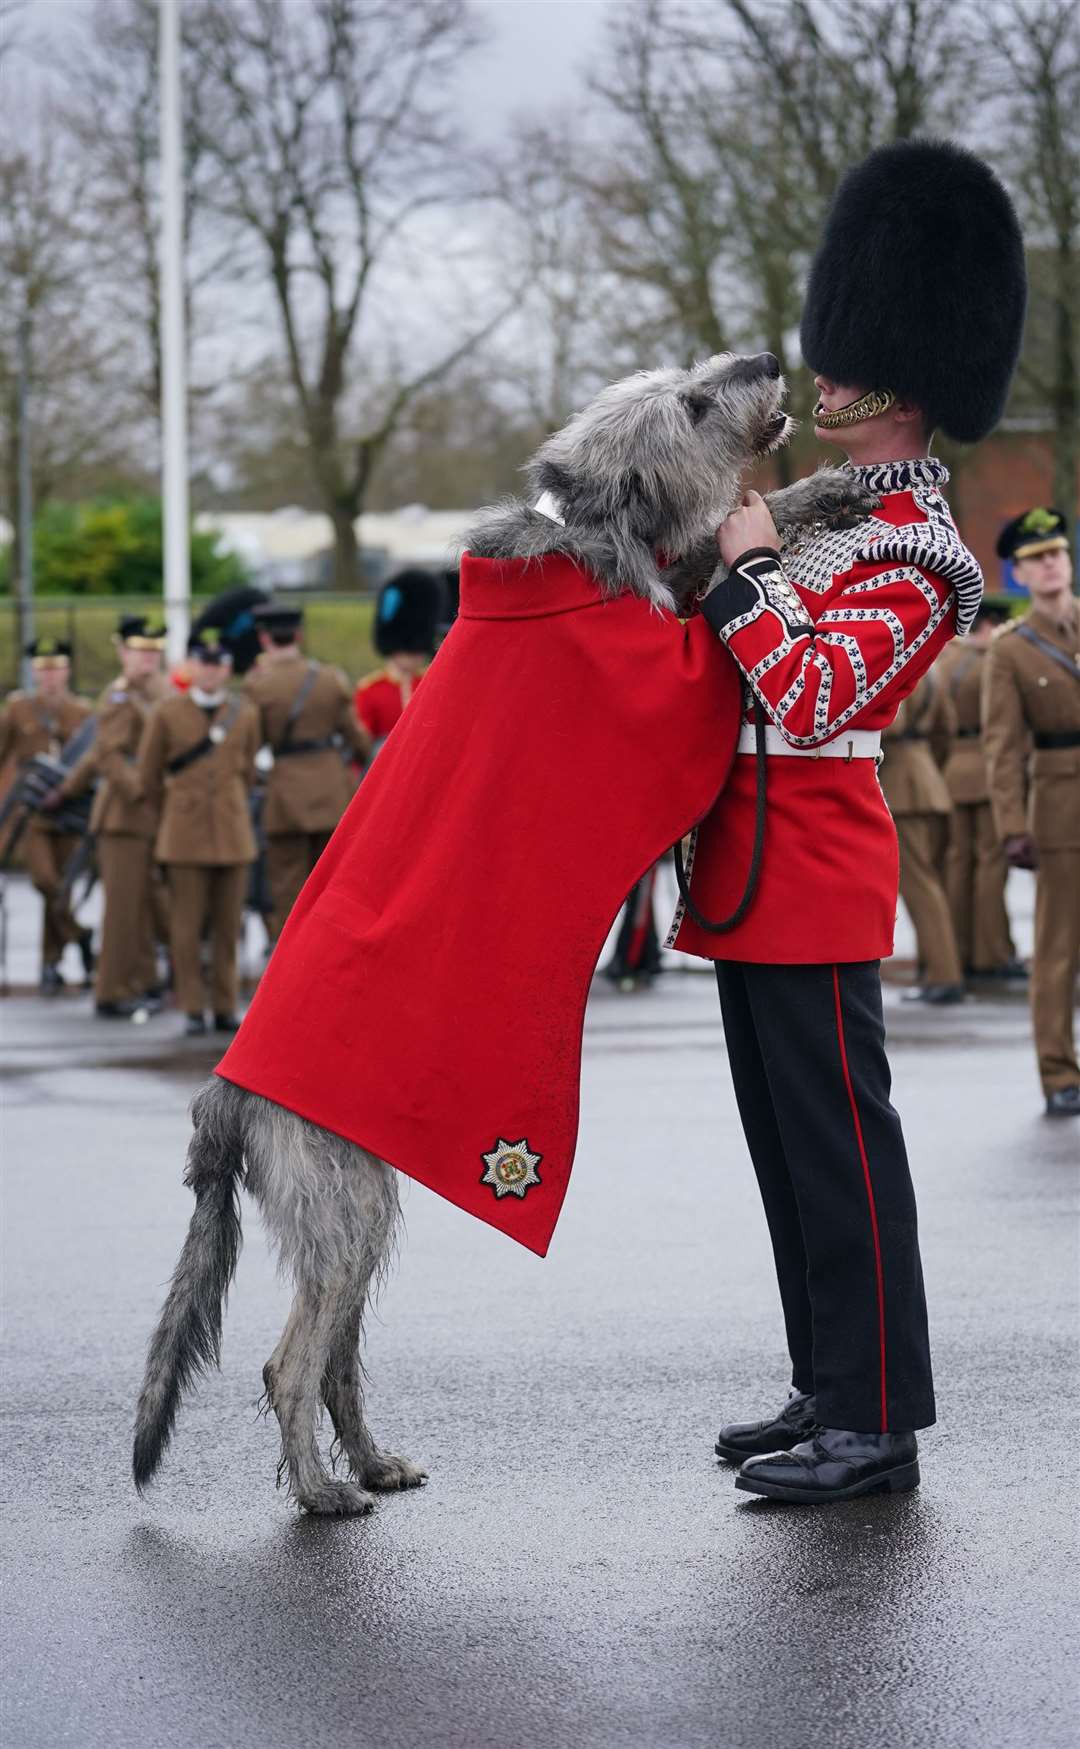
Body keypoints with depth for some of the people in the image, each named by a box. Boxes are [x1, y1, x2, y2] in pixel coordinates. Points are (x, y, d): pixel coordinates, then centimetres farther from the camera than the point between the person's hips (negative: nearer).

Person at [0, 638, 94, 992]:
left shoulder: (81, 712, 7)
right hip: (31, 811, -1)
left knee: (61, 887, 2)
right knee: (45, 880, -17)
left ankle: (51, 965, 14)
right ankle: (79, 936, 3)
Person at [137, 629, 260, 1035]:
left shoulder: (246, 714, 5)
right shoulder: (166, 713, 0)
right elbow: (148, 777, 7)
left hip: (232, 831, 2)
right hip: (185, 836, -2)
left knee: (228, 925, 3)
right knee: (187, 926, -2)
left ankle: (226, 1008, 10)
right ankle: (193, 1009, 5)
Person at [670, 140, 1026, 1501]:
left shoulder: (918, 554, -13)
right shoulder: (831, 510, 15)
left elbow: (817, 695, -23)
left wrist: (748, 564, -16)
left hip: (811, 862, -10)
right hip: (761, 863, 10)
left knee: (836, 1135, -6)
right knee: (786, 1136, 13)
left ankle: (877, 1426, -2)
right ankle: (829, 1393, 21)